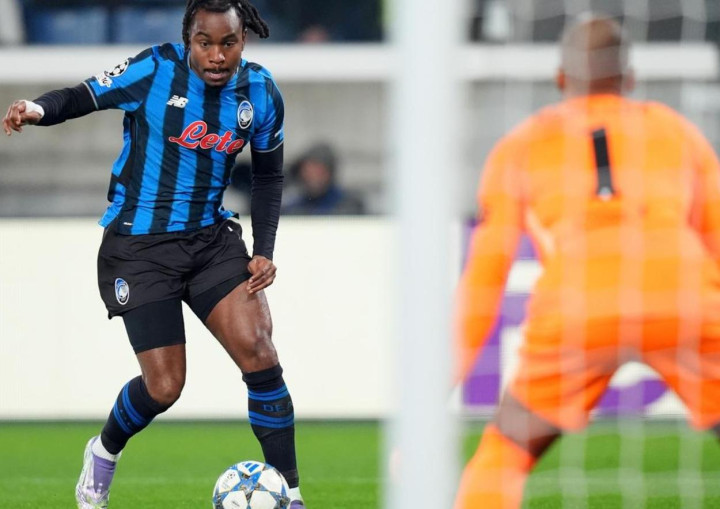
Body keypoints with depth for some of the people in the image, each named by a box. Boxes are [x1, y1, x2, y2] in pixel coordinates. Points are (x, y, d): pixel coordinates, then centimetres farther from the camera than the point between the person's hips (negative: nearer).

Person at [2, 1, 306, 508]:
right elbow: (83, 96, -12)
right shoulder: (156, 71, -16)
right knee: (165, 386, -5)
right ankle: (104, 452, 30)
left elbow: (269, 176, 10)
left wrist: (265, 251, 0)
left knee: (261, 358, -13)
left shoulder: (260, 93, -3)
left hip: (212, 237, 3)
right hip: (139, 246, -3)